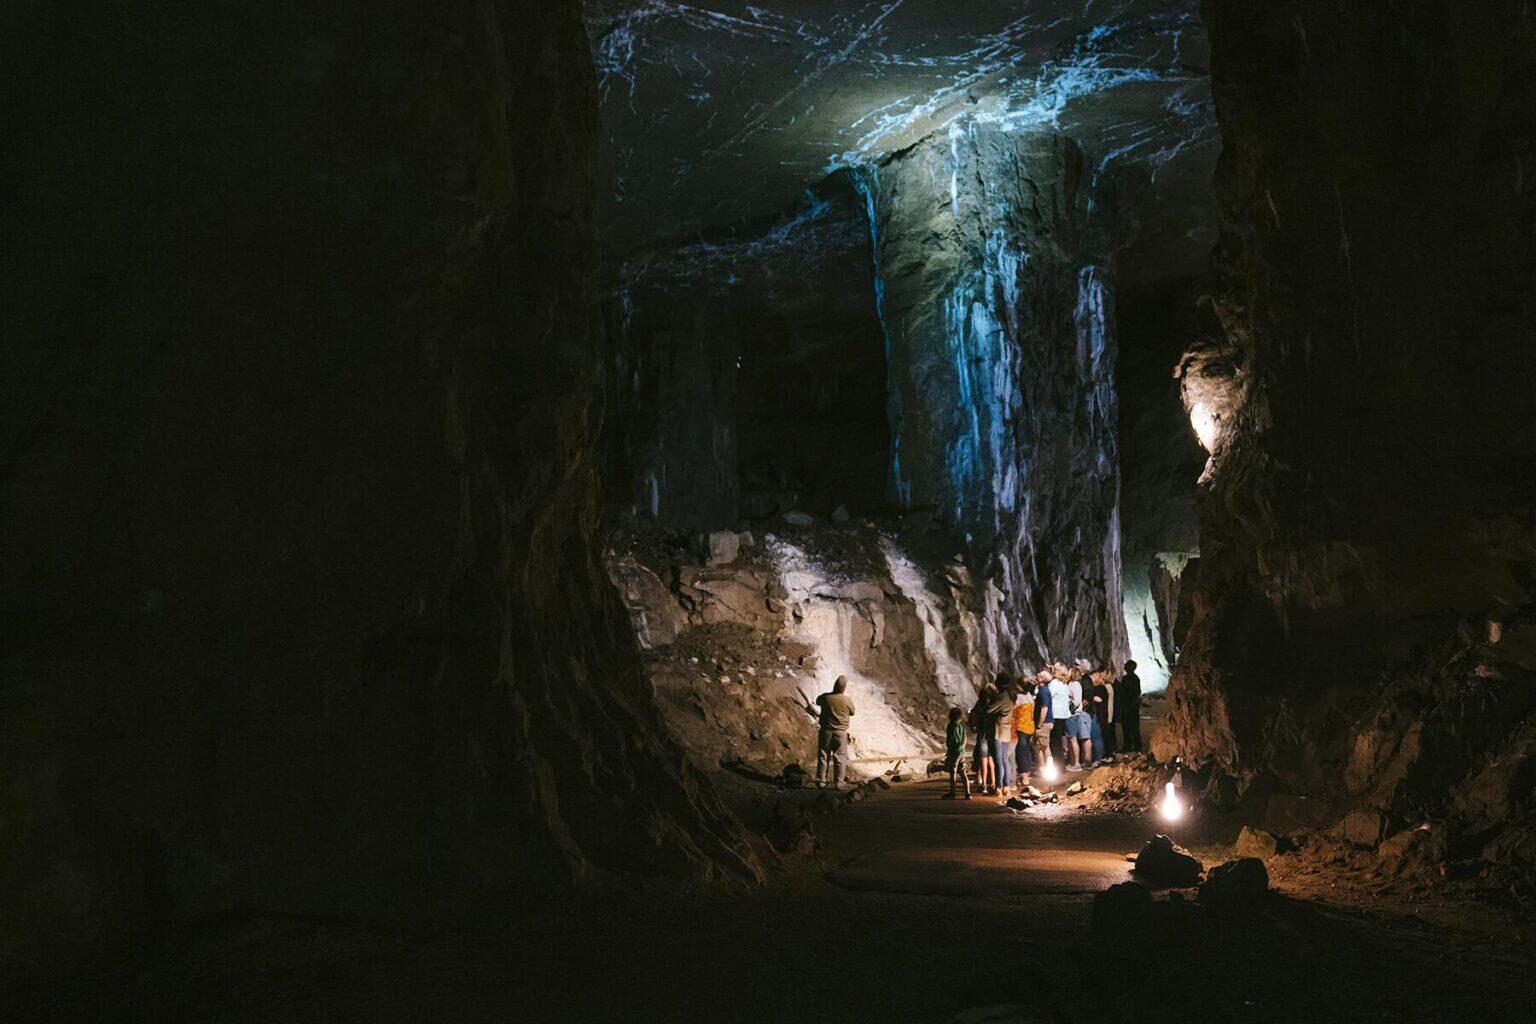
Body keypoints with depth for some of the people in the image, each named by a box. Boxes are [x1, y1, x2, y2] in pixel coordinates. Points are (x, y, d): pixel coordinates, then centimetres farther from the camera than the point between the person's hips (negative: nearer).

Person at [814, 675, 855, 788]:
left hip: (826, 731, 1)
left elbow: (817, 701, 15)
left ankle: (820, 781, 9)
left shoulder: (825, 697, -8)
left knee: (823, 756, 8)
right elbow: (852, 713, 7)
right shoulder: (847, 701, -12)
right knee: (839, 758, 7)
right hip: (841, 732, -1)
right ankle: (838, 782, 8)